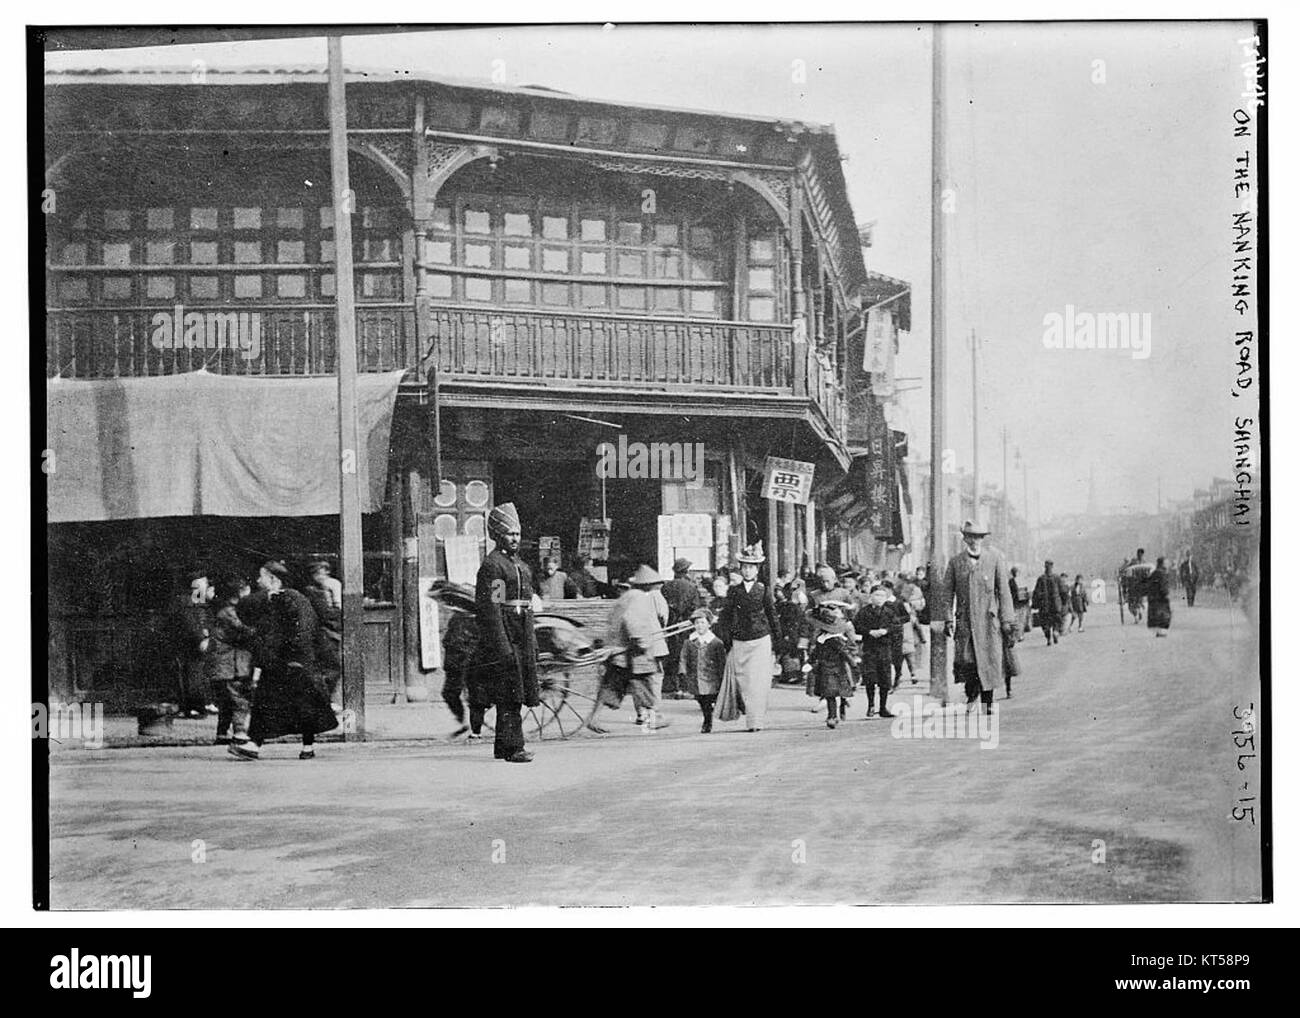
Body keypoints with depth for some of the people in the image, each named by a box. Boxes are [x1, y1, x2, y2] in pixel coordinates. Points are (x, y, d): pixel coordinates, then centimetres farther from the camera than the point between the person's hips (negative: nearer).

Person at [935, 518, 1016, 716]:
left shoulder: (994, 557, 3)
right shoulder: (955, 561, 6)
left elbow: (1003, 590, 4)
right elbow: (946, 592, 7)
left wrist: (1007, 619, 1)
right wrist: (947, 618, -1)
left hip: (988, 619, 0)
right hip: (964, 620, 0)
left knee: (989, 661, -2)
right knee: (965, 661, -10)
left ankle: (988, 702, 15)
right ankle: (971, 693, 19)